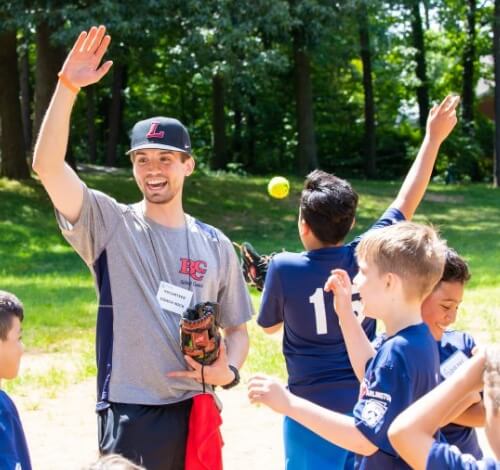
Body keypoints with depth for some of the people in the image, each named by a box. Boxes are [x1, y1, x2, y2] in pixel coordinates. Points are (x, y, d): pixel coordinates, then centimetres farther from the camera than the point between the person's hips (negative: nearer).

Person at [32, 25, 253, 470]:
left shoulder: (215, 245, 6)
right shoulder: (111, 225, -2)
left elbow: (237, 328, 15)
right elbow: (47, 166, -16)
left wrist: (228, 370, -6)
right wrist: (67, 88, -26)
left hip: (195, 412, 3)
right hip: (129, 415, -3)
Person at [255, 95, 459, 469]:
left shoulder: (284, 269, -14)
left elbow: (269, 326, 5)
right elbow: (407, 202, 6)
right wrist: (434, 138, 15)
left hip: (312, 411, -3)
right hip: (365, 406, 3)